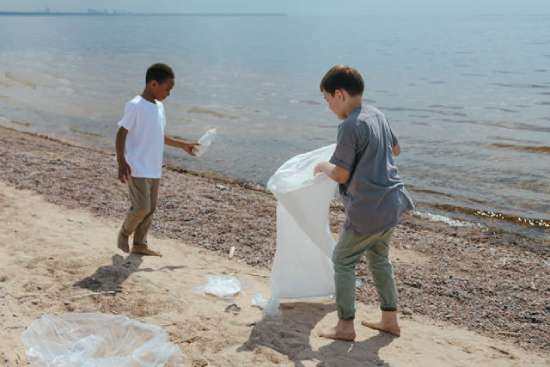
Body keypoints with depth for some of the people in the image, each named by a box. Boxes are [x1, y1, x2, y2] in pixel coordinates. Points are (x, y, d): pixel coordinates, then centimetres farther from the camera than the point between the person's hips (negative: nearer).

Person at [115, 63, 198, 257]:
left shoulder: (159, 106, 11)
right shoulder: (135, 106, -13)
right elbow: (121, 134, -13)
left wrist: (183, 144, 26)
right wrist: (121, 162, -19)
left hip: (154, 169, 8)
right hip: (137, 168, -8)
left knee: (150, 208, 10)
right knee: (142, 207, -11)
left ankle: (140, 244, 22)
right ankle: (124, 234, 15)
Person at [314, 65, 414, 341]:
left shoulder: (350, 127, -20)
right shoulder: (376, 114, 8)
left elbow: (341, 175, -15)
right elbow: (395, 150, 22)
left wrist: (322, 166, 3)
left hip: (368, 209, -9)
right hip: (391, 203, 9)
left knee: (343, 260, 7)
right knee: (379, 258, 22)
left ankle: (345, 326, 13)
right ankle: (390, 320, 30)